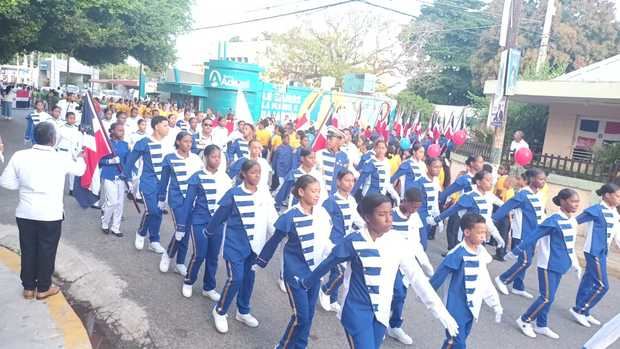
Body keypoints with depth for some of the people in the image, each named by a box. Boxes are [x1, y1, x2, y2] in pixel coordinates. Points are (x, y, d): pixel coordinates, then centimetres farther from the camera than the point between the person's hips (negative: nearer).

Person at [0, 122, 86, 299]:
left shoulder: (19, 156, -7)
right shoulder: (61, 159, -11)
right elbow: (80, 170, 9)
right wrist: (80, 157, 31)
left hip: (24, 213, 3)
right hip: (50, 215, -3)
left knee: (28, 250, 16)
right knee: (47, 251, 12)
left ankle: (28, 287, 29)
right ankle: (43, 288, 25)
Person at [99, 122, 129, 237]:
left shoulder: (125, 145, 6)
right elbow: (99, 160, -7)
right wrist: (110, 161, -22)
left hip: (121, 177, 5)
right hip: (109, 177, -5)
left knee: (120, 203, 7)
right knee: (112, 202, -7)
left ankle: (115, 227, 20)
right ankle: (104, 224, 18)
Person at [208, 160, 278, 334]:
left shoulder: (265, 192, -3)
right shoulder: (234, 194, -15)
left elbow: (272, 217, 0)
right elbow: (219, 215, -4)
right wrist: (210, 231, 6)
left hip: (254, 244, 5)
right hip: (235, 244, -5)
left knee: (249, 278, 15)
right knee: (236, 279, -7)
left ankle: (243, 312, 35)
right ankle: (219, 311, 17)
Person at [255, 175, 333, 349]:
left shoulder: (322, 213, -3)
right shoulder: (290, 217, -17)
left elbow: (325, 240, 7)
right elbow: (274, 241, -7)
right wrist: (260, 262, 2)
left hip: (315, 271, 5)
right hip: (296, 272, -5)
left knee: (309, 314, 14)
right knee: (300, 315, -5)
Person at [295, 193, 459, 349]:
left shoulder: (396, 242, -8)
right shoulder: (354, 241, -16)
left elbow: (417, 277, -7)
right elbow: (327, 264, -2)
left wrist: (441, 313, -9)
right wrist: (306, 283, 11)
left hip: (381, 313, 4)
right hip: (356, 311, -4)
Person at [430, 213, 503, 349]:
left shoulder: (481, 252, 0)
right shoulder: (458, 254, -23)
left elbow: (485, 281, 11)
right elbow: (439, 276, -14)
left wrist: (496, 304, 14)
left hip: (471, 308, 7)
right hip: (456, 308, -7)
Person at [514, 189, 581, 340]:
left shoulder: (573, 221, 6)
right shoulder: (554, 221, -19)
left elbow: (570, 245, 17)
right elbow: (533, 236, -18)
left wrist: (576, 265, 21)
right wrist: (515, 251, -16)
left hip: (559, 265, 7)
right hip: (548, 265, -7)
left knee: (548, 297, 14)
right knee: (547, 297, -5)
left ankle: (541, 326, 26)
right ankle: (524, 320, 11)